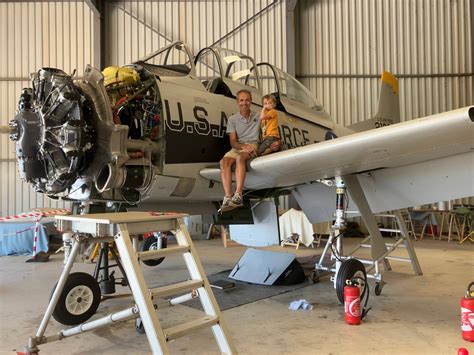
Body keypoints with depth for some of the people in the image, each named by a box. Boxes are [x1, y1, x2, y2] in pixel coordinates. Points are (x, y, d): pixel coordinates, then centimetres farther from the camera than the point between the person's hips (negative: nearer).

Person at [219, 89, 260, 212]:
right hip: (237, 147, 2)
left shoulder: (258, 116, 15)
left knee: (240, 157, -37)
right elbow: (233, 141, 2)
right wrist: (243, 146, -20)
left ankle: (238, 195, -45)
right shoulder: (232, 119, 12)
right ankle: (228, 197, -38)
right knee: (224, 161, -30)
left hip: (253, 145, -2)